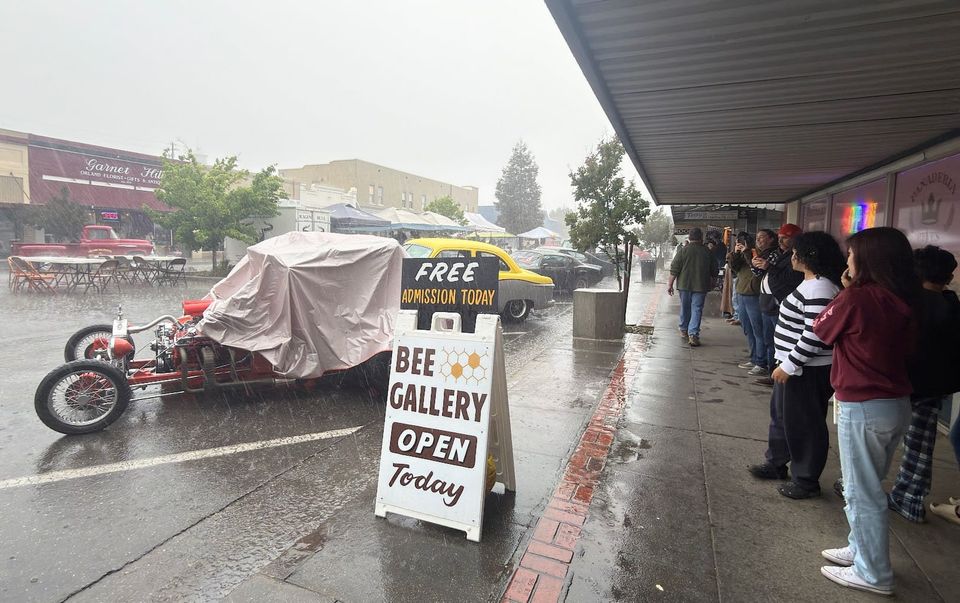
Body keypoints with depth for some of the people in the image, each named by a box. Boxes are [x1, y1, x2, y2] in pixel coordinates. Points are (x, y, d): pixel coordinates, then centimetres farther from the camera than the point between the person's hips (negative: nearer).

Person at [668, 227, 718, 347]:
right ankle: (693, 335, -10)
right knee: (697, 309, 0)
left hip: (684, 285, 0)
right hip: (701, 286, 0)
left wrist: (670, 284, 1)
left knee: (685, 308, 15)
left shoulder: (683, 251, -5)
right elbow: (714, 271, 9)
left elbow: (674, 270, -6)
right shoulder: (708, 252, 0)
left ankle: (684, 330, 30)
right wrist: (711, 283, 25)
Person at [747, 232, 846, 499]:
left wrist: (788, 365, -22)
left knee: (804, 424, 4)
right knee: (781, 415, 21)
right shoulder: (811, 283, 10)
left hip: (808, 370, -10)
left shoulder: (819, 288, -23)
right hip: (793, 364, 11)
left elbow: (814, 336, -28)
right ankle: (777, 463, 37)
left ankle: (807, 481, 20)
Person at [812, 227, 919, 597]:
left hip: (863, 408, -8)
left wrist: (845, 292, 3)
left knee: (862, 493, 6)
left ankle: (874, 574, 20)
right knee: (868, 486, 22)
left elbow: (820, 330, -5)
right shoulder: (902, 301, 4)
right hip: (898, 404, 8)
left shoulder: (856, 298, -19)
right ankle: (860, 550, 37)